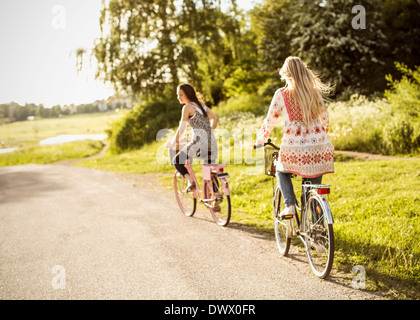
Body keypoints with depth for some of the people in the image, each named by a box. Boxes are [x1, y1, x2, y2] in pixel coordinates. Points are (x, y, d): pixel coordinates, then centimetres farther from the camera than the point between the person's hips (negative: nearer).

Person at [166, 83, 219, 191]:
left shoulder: (187, 107, -4)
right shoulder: (201, 104, 17)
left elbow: (181, 129, -4)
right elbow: (215, 118, 22)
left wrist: (173, 143, 7)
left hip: (199, 142, -7)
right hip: (212, 142, 7)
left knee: (176, 161, 6)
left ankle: (191, 182, -11)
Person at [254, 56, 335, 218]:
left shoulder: (282, 94, -2)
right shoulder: (315, 91, 8)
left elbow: (270, 121, 4)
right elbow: (324, 118, 18)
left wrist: (259, 141, 20)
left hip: (294, 148, -3)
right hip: (320, 148, 3)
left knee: (281, 171, 28)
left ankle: (289, 205, 8)